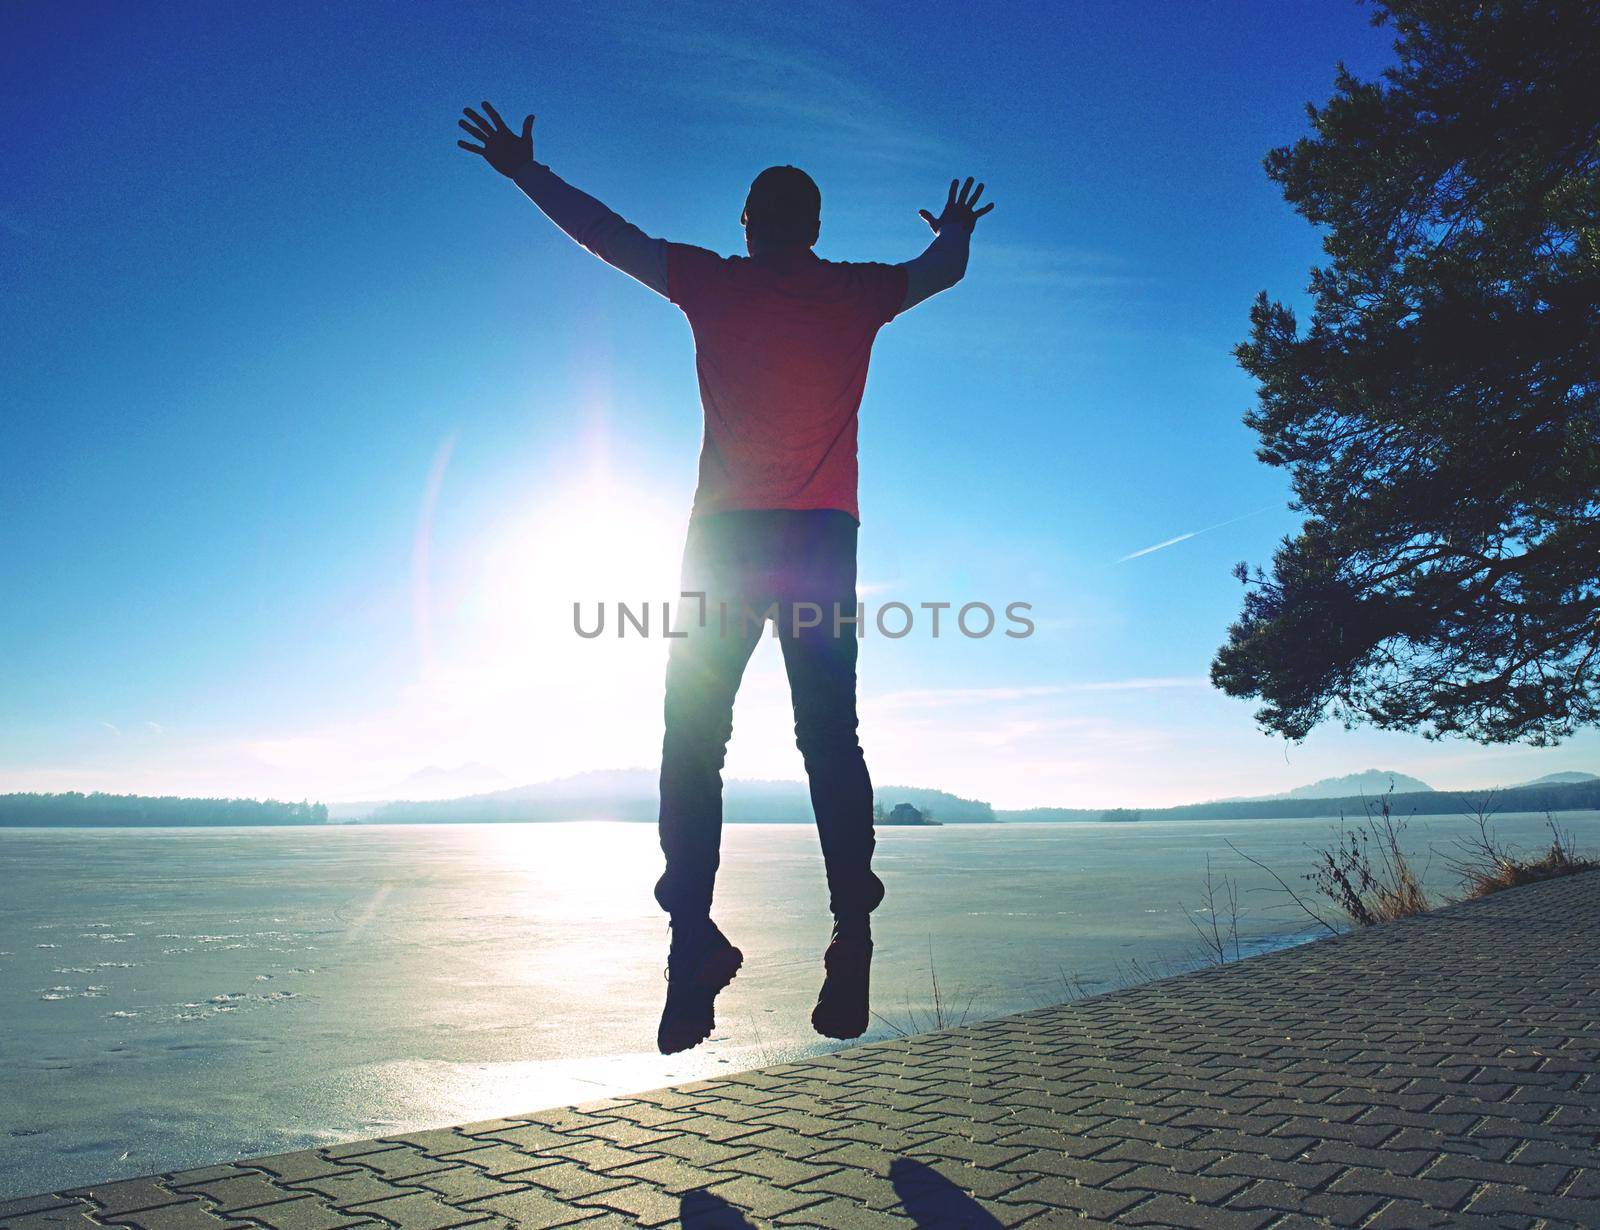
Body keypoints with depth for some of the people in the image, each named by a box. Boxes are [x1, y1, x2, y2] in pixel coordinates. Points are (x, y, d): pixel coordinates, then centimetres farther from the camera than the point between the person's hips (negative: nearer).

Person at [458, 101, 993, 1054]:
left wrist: (525, 169, 35)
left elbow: (605, 233, 19)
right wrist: (958, 227, 55)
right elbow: (946, 267, 32)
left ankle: (696, 945, -6)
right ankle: (852, 940, -6)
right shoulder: (856, 291, 13)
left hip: (726, 536, -1)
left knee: (692, 742, 1)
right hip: (826, 541, 2)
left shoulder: (713, 282, 8)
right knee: (831, 740, 1)